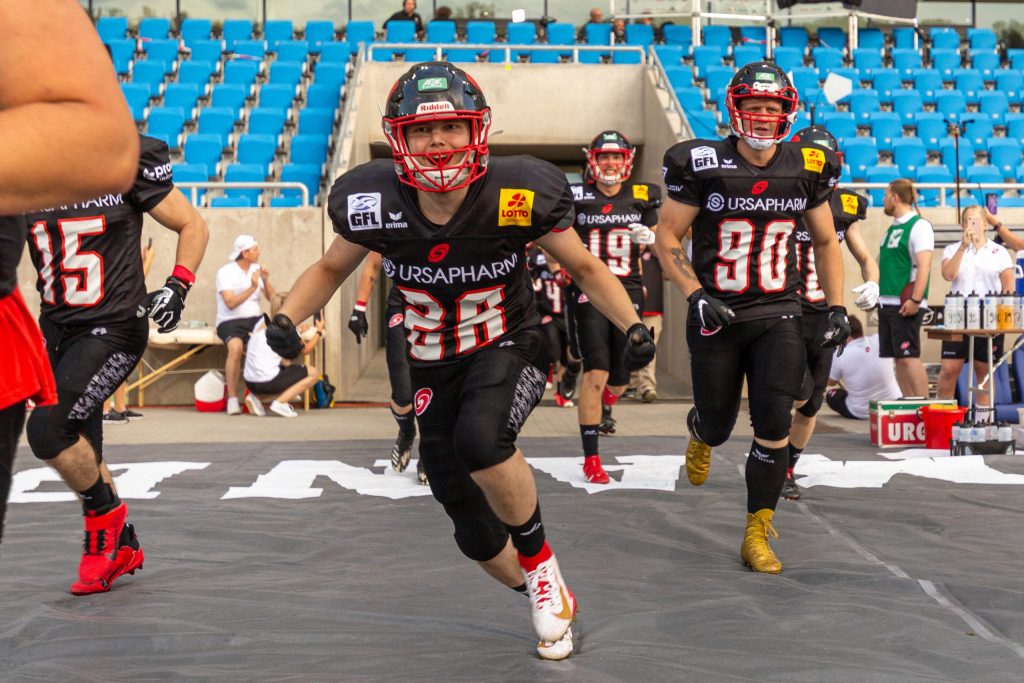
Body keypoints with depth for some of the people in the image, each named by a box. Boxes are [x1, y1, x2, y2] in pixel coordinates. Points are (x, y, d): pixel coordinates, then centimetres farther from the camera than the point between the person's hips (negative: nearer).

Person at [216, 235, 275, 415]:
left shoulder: (257, 269, 13)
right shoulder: (225, 272, -4)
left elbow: (272, 298, 8)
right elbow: (230, 303, -16)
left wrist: (266, 281, -9)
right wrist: (252, 288, -22)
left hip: (254, 319, 5)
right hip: (231, 321, -5)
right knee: (236, 347, -36)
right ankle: (232, 399, -29)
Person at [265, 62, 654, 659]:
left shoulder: (518, 196, -21)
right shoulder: (374, 204, -16)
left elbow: (585, 267, -4)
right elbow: (330, 269, 4)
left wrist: (633, 325, -18)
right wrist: (287, 317, -14)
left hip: (508, 348, -3)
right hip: (434, 368, 3)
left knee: (480, 438, -37)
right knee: (475, 533, 9)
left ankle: (540, 562, -8)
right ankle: (546, 598, 41)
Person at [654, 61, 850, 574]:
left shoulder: (807, 169, 0)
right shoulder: (702, 165, -9)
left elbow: (825, 243, 13)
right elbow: (667, 239, -4)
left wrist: (837, 306, 4)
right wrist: (697, 297, -16)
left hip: (778, 315, 2)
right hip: (716, 317, -1)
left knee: (774, 424, -9)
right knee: (718, 425, 10)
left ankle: (757, 536, 5)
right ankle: (699, 434, 51)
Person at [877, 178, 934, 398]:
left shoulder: (919, 226, -8)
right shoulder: (893, 227, 18)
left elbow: (924, 266, -17)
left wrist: (915, 300, -23)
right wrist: (876, 292, 18)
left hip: (905, 304, -9)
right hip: (887, 302, 9)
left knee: (909, 356, -11)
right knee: (897, 358, 8)